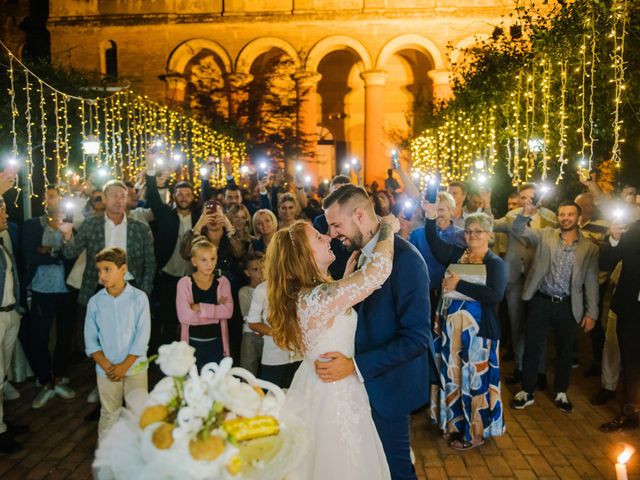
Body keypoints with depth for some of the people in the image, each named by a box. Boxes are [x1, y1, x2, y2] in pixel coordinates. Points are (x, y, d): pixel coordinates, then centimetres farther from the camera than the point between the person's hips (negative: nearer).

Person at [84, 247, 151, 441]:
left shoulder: (139, 298, -8)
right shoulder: (95, 302, -2)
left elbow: (142, 336, -10)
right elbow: (91, 340, 0)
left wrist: (124, 365, -12)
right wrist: (107, 366, -10)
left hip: (135, 366, -1)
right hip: (106, 370, 2)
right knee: (109, 415, 13)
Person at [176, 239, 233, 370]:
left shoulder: (222, 282, 1)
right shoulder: (185, 283, -6)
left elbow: (228, 311, -13)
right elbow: (184, 316, -17)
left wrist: (200, 307, -18)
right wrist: (216, 311, -13)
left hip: (216, 343, 1)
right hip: (192, 343, -1)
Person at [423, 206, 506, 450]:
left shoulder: (495, 263, -5)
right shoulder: (457, 254, 8)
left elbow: (495, 295, -20)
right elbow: (435, 243, -8)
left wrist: (459, 285, -20)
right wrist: (431, 219, -23)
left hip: (477, 330, -5)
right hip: (451, 327, 5)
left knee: (475, 379, 6)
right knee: (453, 376, 15)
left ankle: (475, 432, 23)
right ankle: (456, 424, 33)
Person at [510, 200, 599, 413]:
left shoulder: (589, 247, 2)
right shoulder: (545, 235, 3)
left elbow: (591, 282, 2)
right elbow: (519, 229, -8)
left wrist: (591, 312, -1)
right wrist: (526, 214, -27)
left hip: (568, 306, 1)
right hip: (541, 301, 0)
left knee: (565, 351, 12)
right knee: (531, 348, 6)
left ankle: (561, 393, 31)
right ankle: (527, 392, 20)